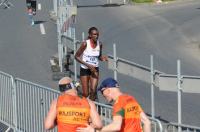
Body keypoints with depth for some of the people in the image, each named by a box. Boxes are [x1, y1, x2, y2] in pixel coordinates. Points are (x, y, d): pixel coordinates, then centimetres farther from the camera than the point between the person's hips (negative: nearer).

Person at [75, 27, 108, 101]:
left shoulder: (99, 44, -4)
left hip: (94, 69, 3)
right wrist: (88, 65, -19)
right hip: (85, 69, -3)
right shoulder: (85, 44, -17)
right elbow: (77, 56, -10)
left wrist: (102, 58, -12)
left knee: (93, 91, -12)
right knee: (86, 94, 1)